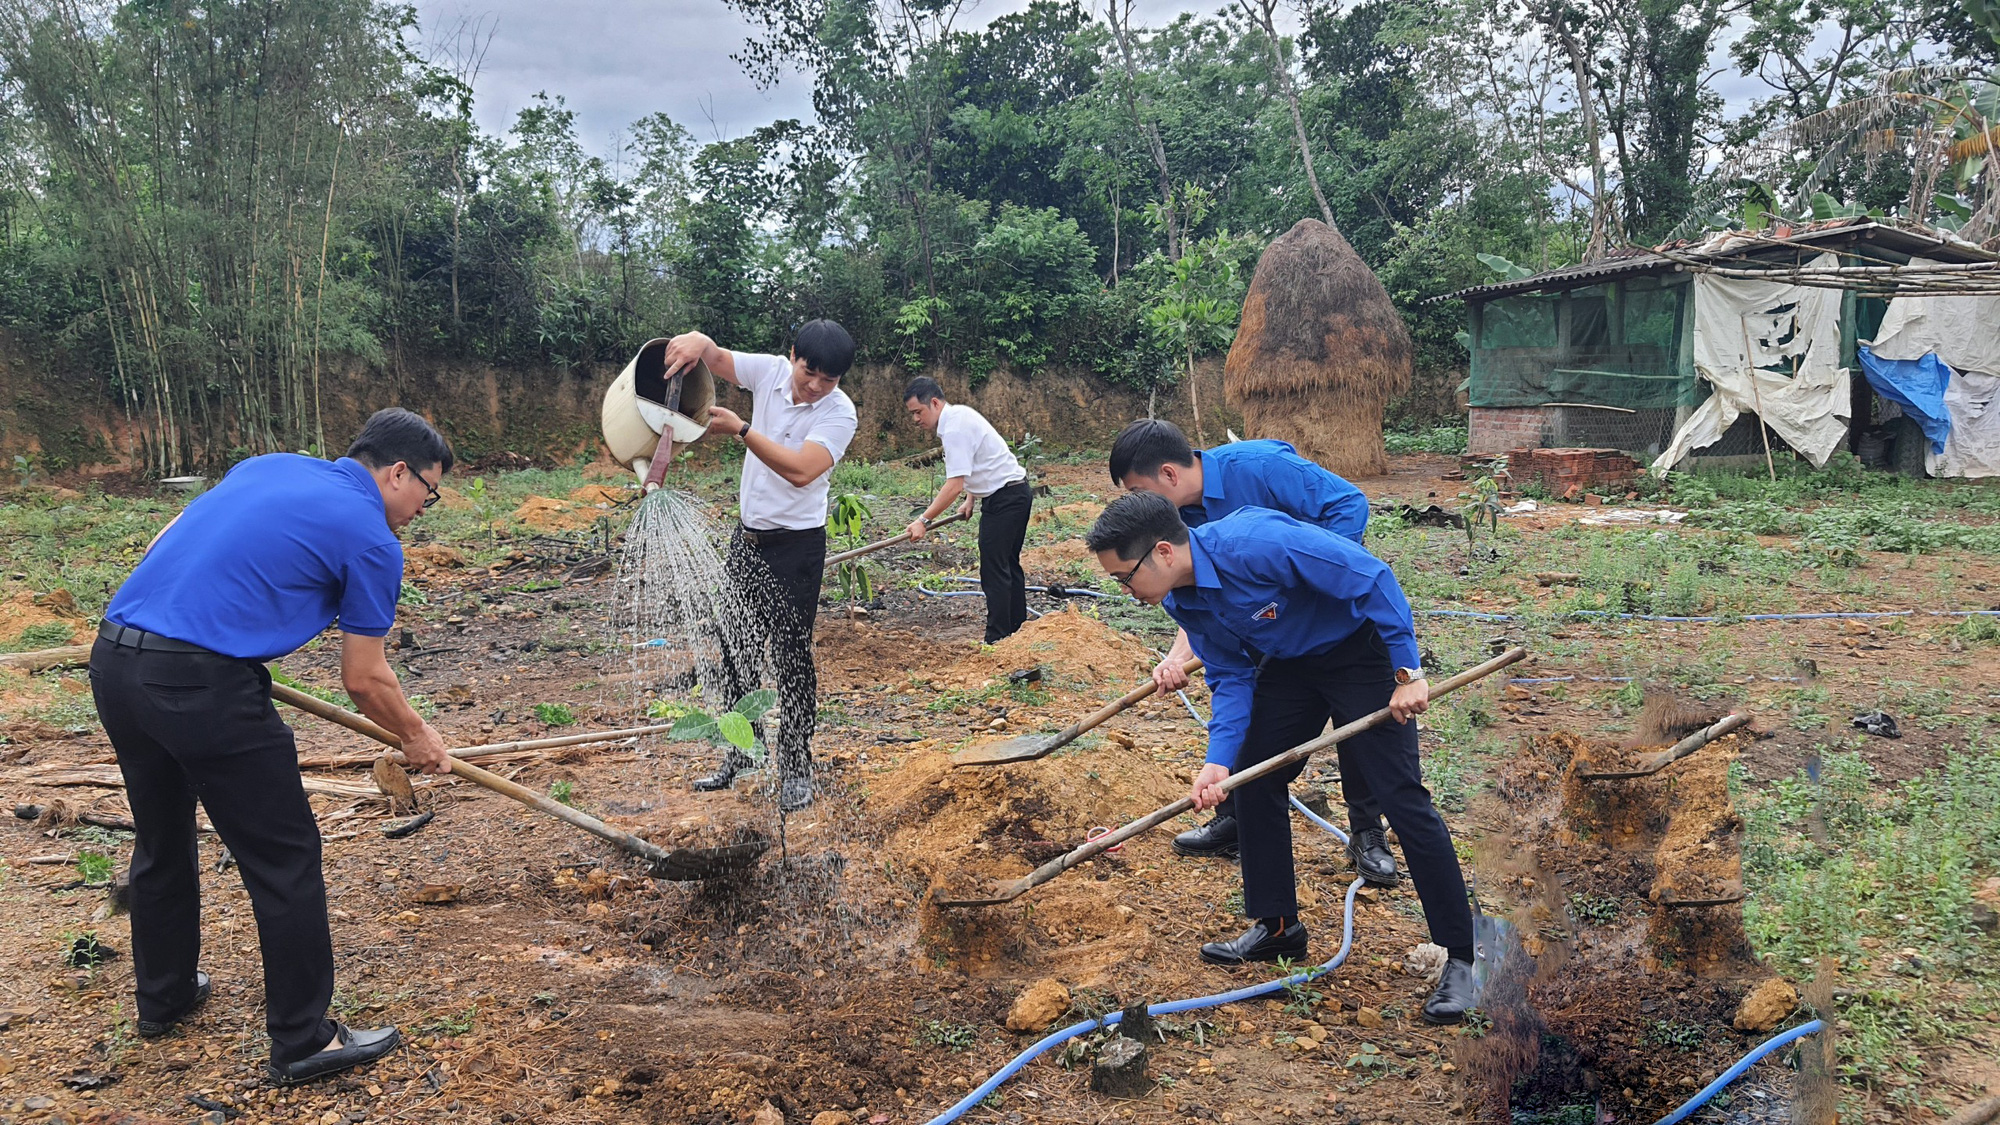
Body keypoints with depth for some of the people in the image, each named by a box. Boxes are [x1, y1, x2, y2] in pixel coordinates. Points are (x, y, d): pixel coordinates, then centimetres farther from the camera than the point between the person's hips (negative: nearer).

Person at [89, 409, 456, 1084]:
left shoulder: (269, 465, 19)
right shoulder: (372, 539, -1)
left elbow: (164, 546, 22)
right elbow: (364, 679, 4)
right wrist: (416, 738, 20)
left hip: (112, 660, 9)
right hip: (204, 686, -8)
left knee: (162, 843, 25)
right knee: (286, 858, 4)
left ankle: (163, 997, 43)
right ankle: (303, 1040, 11)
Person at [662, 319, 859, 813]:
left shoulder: (838, 412, -17)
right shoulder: (770, 371, -2)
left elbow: (802, 470, -30)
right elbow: (714, 355, 1)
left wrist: (740, 429, -33)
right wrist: (696, 342, -24)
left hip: (796, 547, -6)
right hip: (747, 539, 6)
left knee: (791, 655, -3)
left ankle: (796, 769, 8)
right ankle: (739, 754, 27)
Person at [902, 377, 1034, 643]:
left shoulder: (955, 429, -22)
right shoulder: (959, 414, 10)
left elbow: (954, 485, -26)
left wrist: (924, 520, -22)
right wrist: (971, 499, 17)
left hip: (1004, 498, -11)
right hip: (1016, 493, 11)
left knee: (994, 571, -9)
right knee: (1008, 566, 16)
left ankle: (997, 639, -8)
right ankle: (1017, 630, 24)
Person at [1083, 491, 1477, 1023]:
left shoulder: (1254, 542, -35)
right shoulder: (1182, 600, -9)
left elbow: (1371, 577, -30)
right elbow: (1230, 676, -3)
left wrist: (1407, 674, -28)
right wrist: (1219, 760, -16)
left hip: (1362, 646, -8)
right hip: (1289, 660, 8)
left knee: (1399, 794, -11)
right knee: (1251, 778, 6)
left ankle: (1459, 956, -3)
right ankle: (1276, 926, 22)